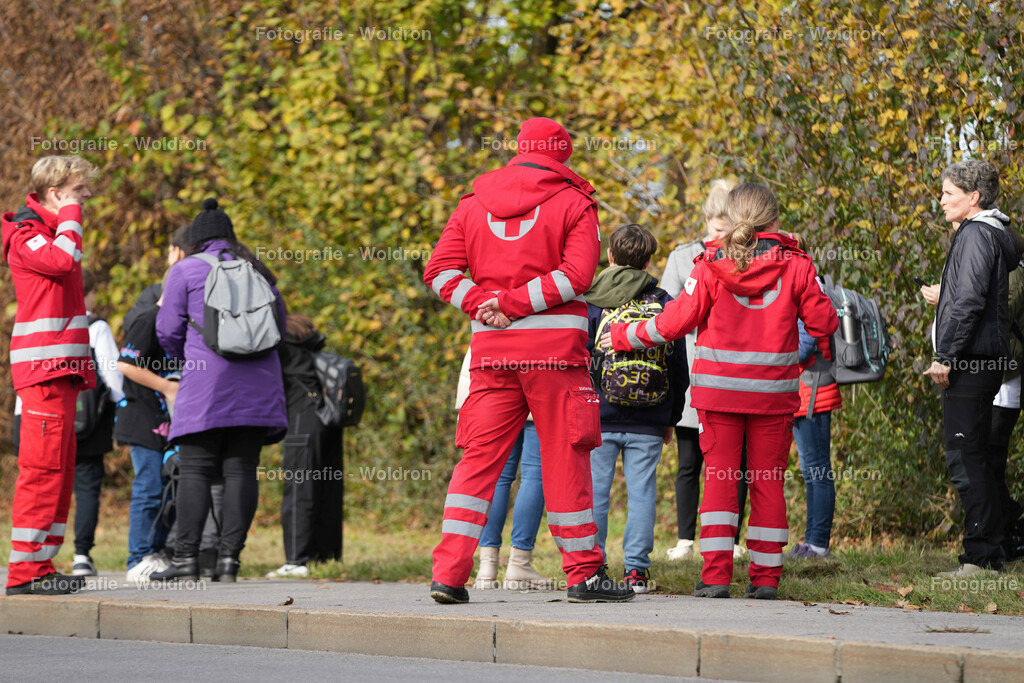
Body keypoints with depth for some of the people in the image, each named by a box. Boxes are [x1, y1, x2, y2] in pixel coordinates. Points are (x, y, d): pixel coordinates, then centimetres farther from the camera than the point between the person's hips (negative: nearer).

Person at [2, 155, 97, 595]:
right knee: (43, 466, -13)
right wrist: (71, 216, -11)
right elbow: (62, 260, -27)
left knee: (60, 469, 9)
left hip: (63, 369, 10)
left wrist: (83, 368, 22)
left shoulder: (53, 233, 24)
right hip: (42, 366, -10)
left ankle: (41, 565, 12)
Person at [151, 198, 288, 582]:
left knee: (195, 468, -4)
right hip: (257, 383, 4)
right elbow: (279, 327, 22)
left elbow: (169, 330, 2)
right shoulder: (257, 273, 17)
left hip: (206, 383, -4)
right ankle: (230, 557, -3)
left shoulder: (186, 271, 3)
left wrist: (184, 356, 22)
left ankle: (187, 557, -9)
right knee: (241, 469, 2)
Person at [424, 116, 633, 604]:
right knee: (564, 457, 2)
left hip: (491, 346, 4)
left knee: (480, 458, 4)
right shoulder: (573, 204, 1)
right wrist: (514, 303, -11)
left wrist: (482, 303, -4)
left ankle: (449, 572, -3)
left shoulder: (474, 203, 13)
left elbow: (440, 271, 6)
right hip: (555, 345, -3)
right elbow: (576, 275, -12)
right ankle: (584, 573, 6)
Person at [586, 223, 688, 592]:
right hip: (648, 423, 1)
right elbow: (679, 369, 8)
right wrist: (670, 419, 18)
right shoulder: (665, 305, 3)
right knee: (642, 491, 5)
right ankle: (636, 569, 2)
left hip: (598, 420, -1)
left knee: (594, 489, 4)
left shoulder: (590, 303, -2)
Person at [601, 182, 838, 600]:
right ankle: (765, 577, 7)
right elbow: (823, 322, 1)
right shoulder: (795, 265, -2)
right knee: (768, 482, 7)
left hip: (719, 389, 0)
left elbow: (676, 321, -3)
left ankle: (715, 575, -5)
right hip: (773, 392, 1)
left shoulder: (711, 265, -4)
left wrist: (626, 336, 11)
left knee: (718, 480, 3)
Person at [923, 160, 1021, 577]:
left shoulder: (976, 234, -12)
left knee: (965, 456, -11)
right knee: (977, 456, 13)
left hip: (970, 361, -10)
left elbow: (969, 301, -19)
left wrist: (945, 356, -19)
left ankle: (980, 557, -13)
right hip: (981, 362, 10)